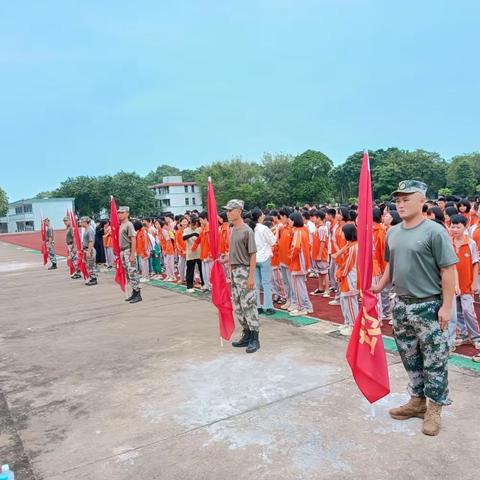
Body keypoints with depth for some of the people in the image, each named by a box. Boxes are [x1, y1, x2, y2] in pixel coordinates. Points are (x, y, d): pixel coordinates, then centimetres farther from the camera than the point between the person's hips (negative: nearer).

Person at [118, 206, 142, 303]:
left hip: (129, 251, -9)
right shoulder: (120, 225, 15)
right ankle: (134, 293, 20)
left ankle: (138, 295, -3)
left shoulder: (129, 224, -10)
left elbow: (133, 240, -16)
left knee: (132, 273, -8)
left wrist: (132, 255, -21)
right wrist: (119, 253, 17)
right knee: (128, 274, 12)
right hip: (122, 251, 9)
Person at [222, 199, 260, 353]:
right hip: (234, 271, 9)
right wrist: (225, 259, 4)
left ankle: (255, 339, 4)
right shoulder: (232, 230, 12)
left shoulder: (247, 231, -14)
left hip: (244, 271, -9)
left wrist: (251, 276, -20)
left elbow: (253, 254, -16)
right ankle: (247, 335, 26)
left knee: (248, 305, -5)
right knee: (238, 306, 14)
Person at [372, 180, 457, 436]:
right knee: (410, 358, 17)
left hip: (429, 307, -6)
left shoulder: (434, 231, -14)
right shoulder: (393, 232, 6)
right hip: (401, 305, 6)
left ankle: (434, 408, 22)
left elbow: (448, 271, -14)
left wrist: (446, 306, -17)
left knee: (434, 361, 6)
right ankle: (417, 401, 34)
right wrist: (378, 288, 7)